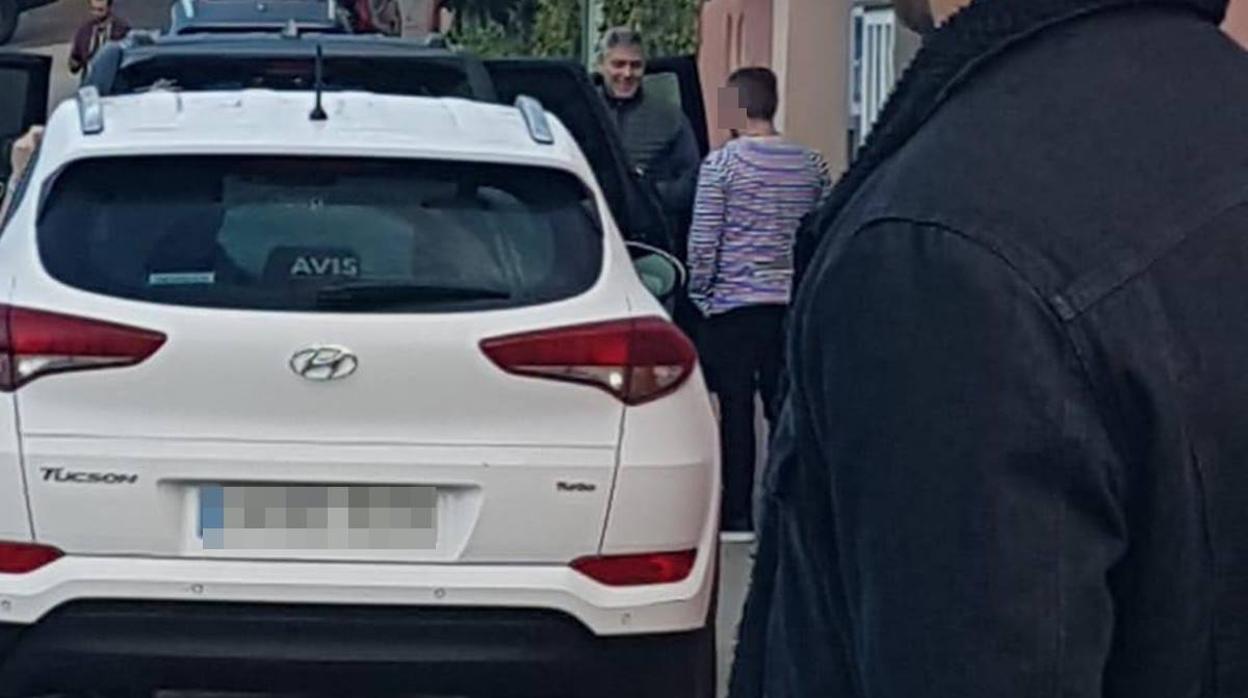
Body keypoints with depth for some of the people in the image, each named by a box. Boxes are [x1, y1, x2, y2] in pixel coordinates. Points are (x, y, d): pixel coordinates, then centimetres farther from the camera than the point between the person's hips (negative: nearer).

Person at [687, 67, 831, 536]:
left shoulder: (722, 163, -8)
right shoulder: (811, 165, 6)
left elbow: (703, 241, -9)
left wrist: (699, 295, 2)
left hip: (734, 304, -4)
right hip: (793, 304, 4)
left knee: (736, 409, 1)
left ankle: (737, 512, 2)